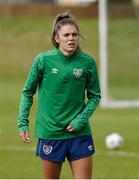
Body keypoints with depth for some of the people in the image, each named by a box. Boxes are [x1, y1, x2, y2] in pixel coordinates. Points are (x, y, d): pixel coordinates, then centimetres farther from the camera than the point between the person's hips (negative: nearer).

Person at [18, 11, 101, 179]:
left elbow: (95, 96, 5)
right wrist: (23, 123, 0)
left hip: (79, 133, 1)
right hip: (49, 133, -1)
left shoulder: (87, 62, -4)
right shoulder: (43, 60, -6)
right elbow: (28, 91, 4)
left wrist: (80, 120, -9)